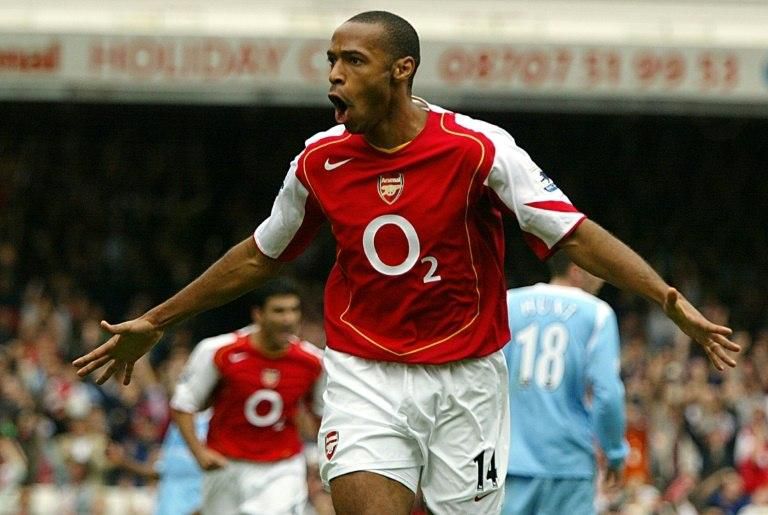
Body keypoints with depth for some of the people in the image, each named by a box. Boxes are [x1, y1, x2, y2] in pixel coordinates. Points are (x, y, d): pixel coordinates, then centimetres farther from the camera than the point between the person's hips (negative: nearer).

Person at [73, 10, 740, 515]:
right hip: (364, 379, 1)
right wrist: (154, 324, 20)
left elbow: (576, 235, -14)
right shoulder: (320, 161, -1)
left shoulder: (478, 149, -12)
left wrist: (673, 301, -26)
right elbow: (260, 256, 15)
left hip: (466, 378, -1)